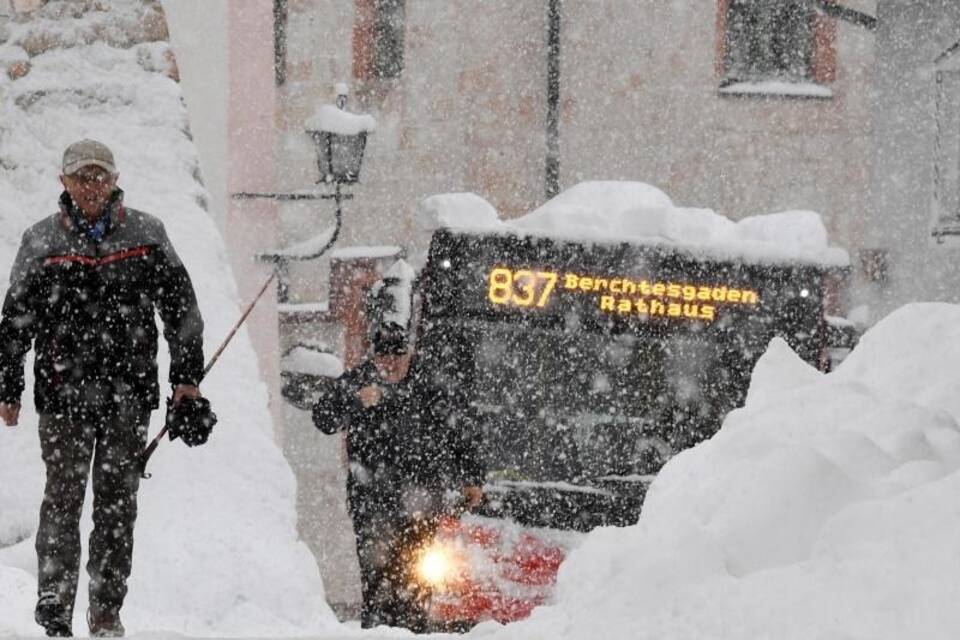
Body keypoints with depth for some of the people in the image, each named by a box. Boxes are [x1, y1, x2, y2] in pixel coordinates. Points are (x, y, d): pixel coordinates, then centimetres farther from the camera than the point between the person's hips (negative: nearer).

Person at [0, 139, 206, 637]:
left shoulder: (146, 235, 7)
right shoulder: (42, 241, 6)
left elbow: (181, 308, 11)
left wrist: (186, 377, 7)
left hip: (129, 390, 1)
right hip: (63, 389, -1)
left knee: (117, 499, 3)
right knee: (63, 498, -2)